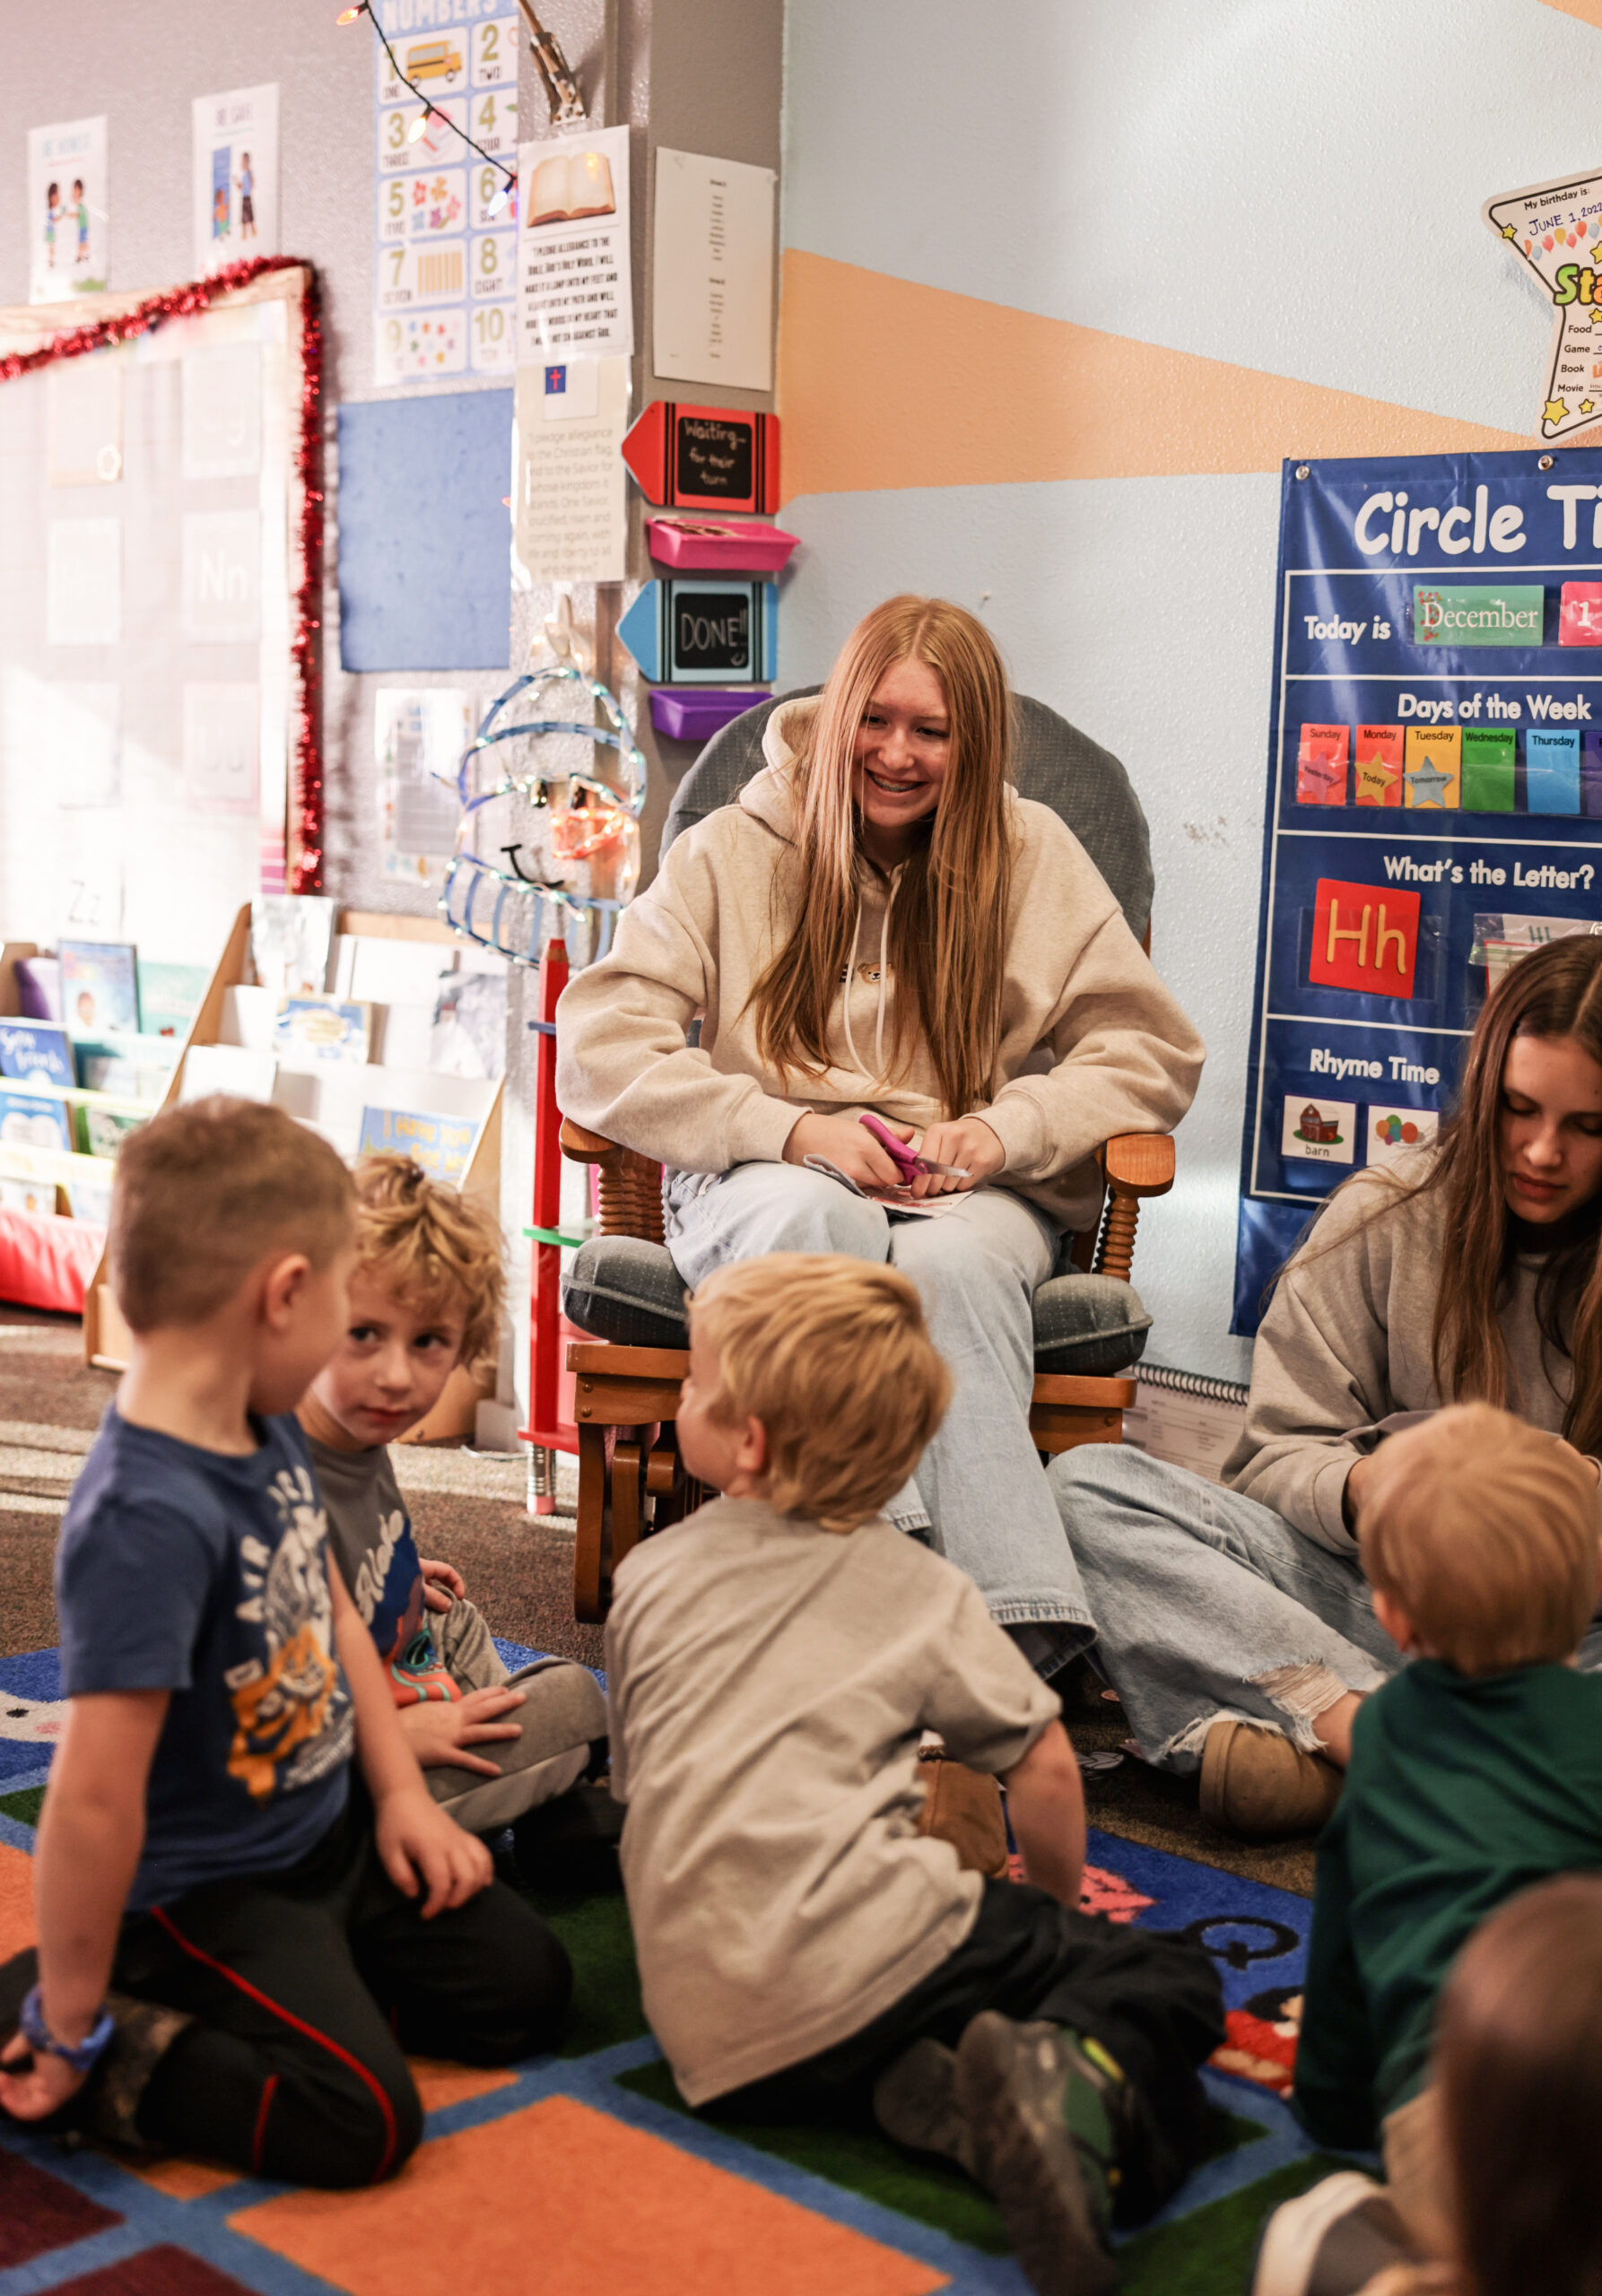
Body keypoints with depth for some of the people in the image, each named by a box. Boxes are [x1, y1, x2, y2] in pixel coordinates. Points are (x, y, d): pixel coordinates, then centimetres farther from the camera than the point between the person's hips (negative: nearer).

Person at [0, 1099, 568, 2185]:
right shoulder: (150, 1519, -34)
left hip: (329, 1830, 9)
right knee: (360, 2117, -19)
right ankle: (91, 2035, -3)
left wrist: (401, 1791, 9)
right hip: (205, 1886, -9)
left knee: (526, 1990, 9)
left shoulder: (270, 1432, -4)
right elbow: (94, 1798, -32)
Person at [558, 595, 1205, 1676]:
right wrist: (792, 1129, -14)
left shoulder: (1033, 856, 12)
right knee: (813, 1213, -38)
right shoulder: (734, 851, 8)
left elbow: (1152, 1051, 11)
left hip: (968, 1192, 0)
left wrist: (1009, 1127, -8)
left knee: (953, 1266, -37)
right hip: (770, 1177, 0)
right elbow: (598, 1041, -1)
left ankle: (1028, 1645, -46)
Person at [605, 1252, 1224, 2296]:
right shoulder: (919, 1586, 9)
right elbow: (1045, 1767, 6)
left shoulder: (648, 1576, 15)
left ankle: (930, 2086, -12)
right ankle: (1073, 2087, -26)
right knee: (1166, 1976, 6)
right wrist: (1059, 1901, 27)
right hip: (867, 1950, -3)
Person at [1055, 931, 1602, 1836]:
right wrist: (1362, 1488, -19)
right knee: (1088, 1485, -18)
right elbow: (1274, 1457, 3)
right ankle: (1360, 1719, -32)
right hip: (1379, 1594, 2)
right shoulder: (1389, 1213, 6)